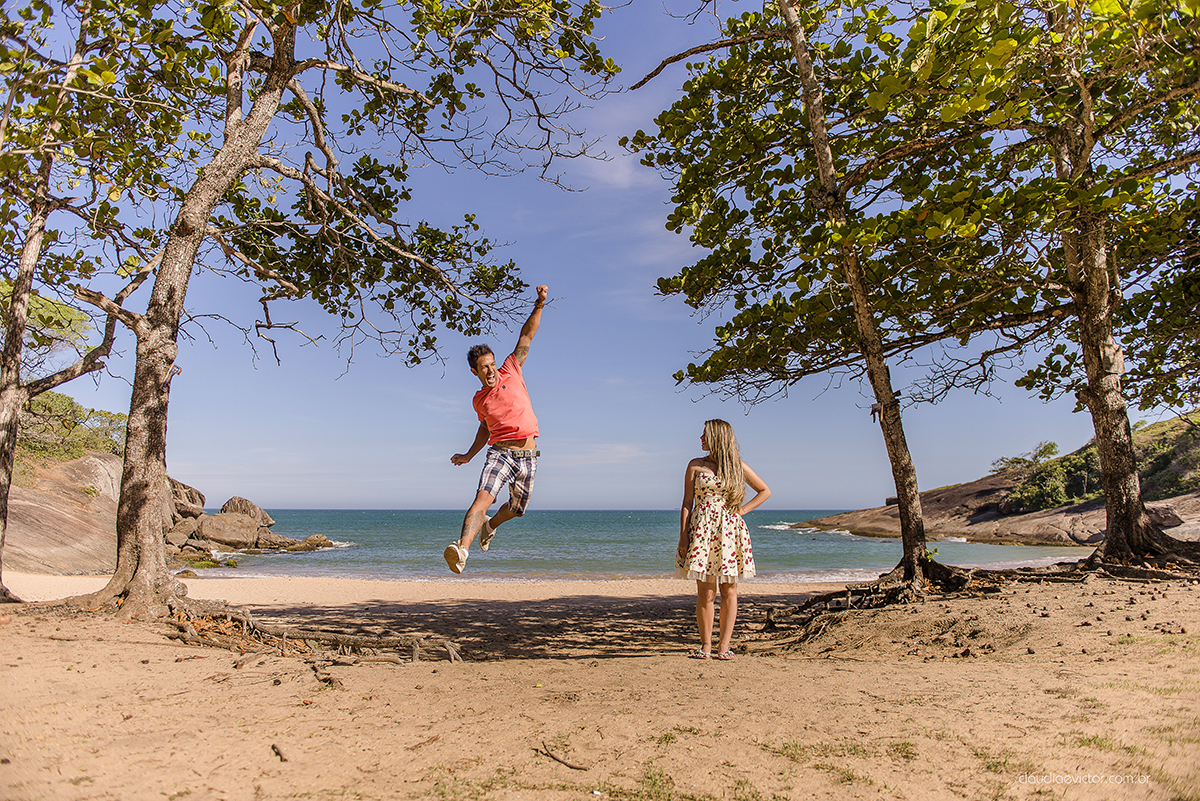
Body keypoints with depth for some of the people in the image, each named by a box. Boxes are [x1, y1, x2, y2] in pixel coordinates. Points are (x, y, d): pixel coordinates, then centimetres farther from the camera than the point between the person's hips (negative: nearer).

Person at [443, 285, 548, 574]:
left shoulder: (510, 372, 4)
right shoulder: (479, 400, 10)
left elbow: (526, 336, 2)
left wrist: (539, 304, -5)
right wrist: (469, 455, 25)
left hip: (528, 456, 1)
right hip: (500, 453, 0)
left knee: (516, 509, 17)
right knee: (483, 499, -26)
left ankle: (491, 525, 49)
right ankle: (462, 550, -38)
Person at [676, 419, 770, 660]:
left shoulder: (738, 466, 7)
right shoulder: (695, 465, 6)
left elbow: (765, 491, 17)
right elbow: (687, 503, 4)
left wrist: (742, 509, 4)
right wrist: (683, 536, -5)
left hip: (730, 531, 1)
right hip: (703, 531, -1)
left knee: (729, 591, 3)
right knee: (705, 593, -2)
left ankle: (724, 645, 12)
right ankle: (706, 645, 9)